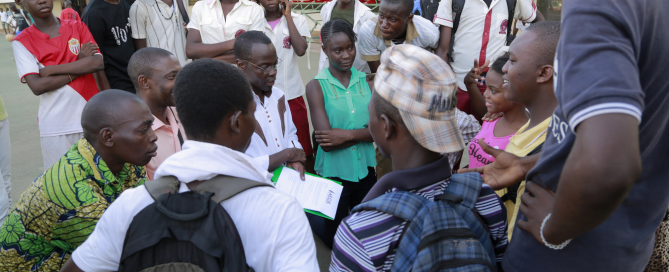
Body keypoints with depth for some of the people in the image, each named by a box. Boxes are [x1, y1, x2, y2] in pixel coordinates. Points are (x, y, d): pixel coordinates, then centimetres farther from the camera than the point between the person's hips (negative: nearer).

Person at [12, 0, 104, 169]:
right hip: (56, 127, -1)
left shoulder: (78, 28, 5)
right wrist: (80, 65, -10)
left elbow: (98, 63, -10)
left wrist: (50, 69, -11)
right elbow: (36, 86, -11)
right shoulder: (22, 42, 0)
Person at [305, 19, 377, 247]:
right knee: (334, 239, 18)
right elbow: (326, 141, -20)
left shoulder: (367, 83, -1)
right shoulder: (316, 87, -12)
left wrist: (349, 134, -21)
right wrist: (365, 132, -16)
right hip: (334, 172, -3)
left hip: (365, 169, 4)